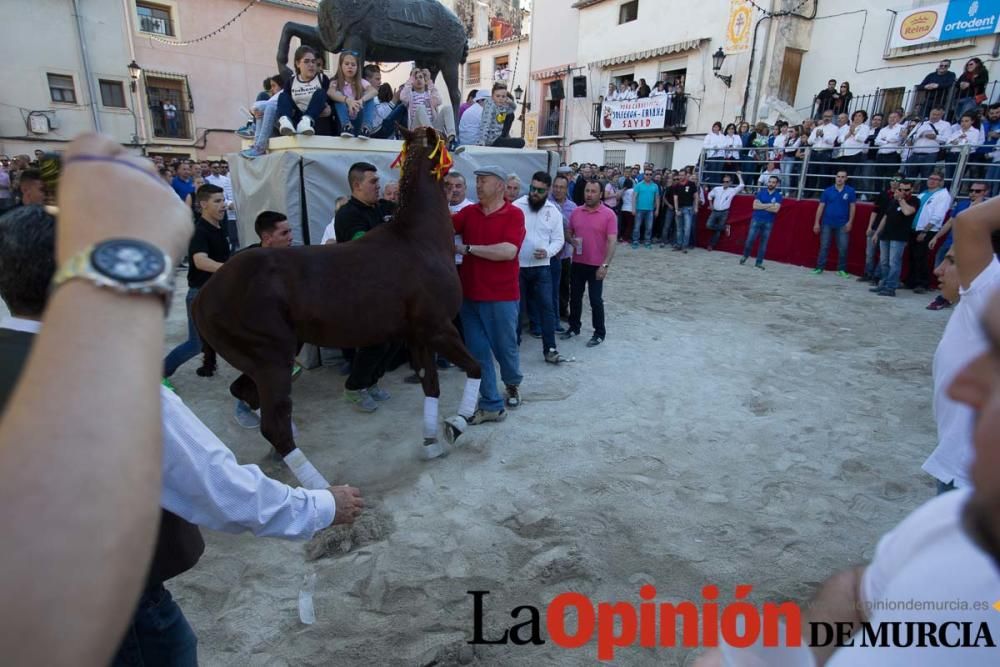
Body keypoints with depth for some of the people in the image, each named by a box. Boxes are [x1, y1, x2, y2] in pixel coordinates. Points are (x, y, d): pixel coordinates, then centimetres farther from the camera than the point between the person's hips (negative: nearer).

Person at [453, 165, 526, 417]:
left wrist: (468, 248, -18)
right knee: (478, 351, 7)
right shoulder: (468, 212, 7)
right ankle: (491, 404, 19)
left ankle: (513, 384, 43)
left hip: (502, 296, -4)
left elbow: (509, 251, -22)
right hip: (470, 295, 4)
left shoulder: (514, 214, -8)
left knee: (505, 347, 12)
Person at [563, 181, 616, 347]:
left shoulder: (608, 214, -9)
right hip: (577, 263, 4)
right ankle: (574, 327, 32)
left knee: (596, 300, 3)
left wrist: (605, 265, -21)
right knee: (575, 297, 14)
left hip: (596, 265, -4)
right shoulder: (576, 212, 3)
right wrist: (572, 241, -11)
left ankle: (600, 332, 17)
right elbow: (568, 233, 13)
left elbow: (611, 241, -13)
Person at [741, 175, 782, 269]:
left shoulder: (778, 196, 2)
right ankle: (745, 256, 20)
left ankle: (759, 262, 10)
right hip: (756, 220, 0)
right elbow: (755, 206, -7)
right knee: (750, 240, -5)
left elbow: (776, 209, -12)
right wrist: (769, 205, -9)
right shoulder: (761, 193, 5)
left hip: (768, 222, 0)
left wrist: (762, 206, -9)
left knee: (764, 243, 3)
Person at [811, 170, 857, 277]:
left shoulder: (850, 191, 1)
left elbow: (852, 207, 3)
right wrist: (817, 222, -1)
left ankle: (842, 269, 9)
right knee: (824, 246, 5)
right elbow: (821, 207, 2)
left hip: (842, 225, 0)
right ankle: (819, 267, 11)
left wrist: (850, 222, -5)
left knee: (843, 247, -1)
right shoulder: (827, 191, 1)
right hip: (827, 223, 0)